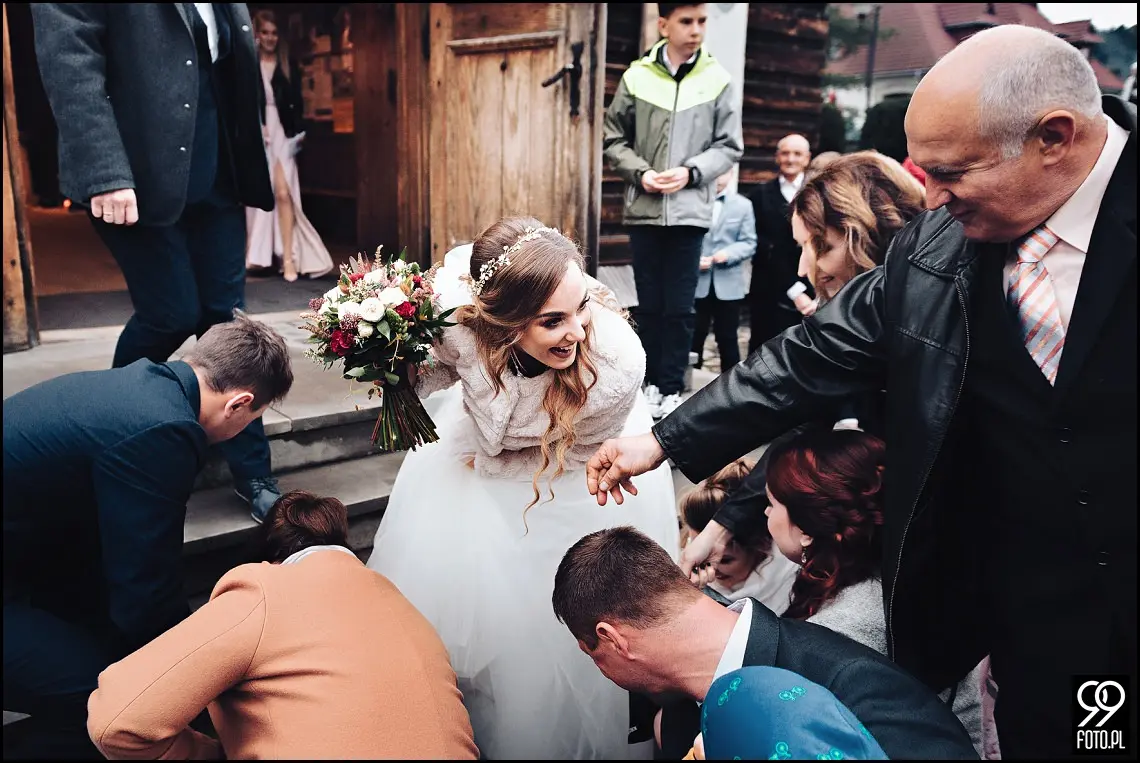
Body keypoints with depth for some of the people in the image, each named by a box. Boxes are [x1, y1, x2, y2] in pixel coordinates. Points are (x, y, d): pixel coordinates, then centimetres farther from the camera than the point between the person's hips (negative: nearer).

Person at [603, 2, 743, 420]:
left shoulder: (717, 79, -1)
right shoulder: (637, 76, 0)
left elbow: (730, 146, 3)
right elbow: (614, 139, 6)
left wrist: (691, 172, -11)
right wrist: (641, 172, -9)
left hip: (690, 210, -1)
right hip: (644, 209, 1)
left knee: (679, 306, 2)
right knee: (649, 303, 9)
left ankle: (672, 388, 12)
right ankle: (651, 383, 21)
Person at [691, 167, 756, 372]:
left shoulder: (742, 205, 7)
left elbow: (749, 244, 2)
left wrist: (728, 253, -17)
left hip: (728, 284, 1)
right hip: (696, 282, -1)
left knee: (728, 338, 8)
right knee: (693, 336, 6)